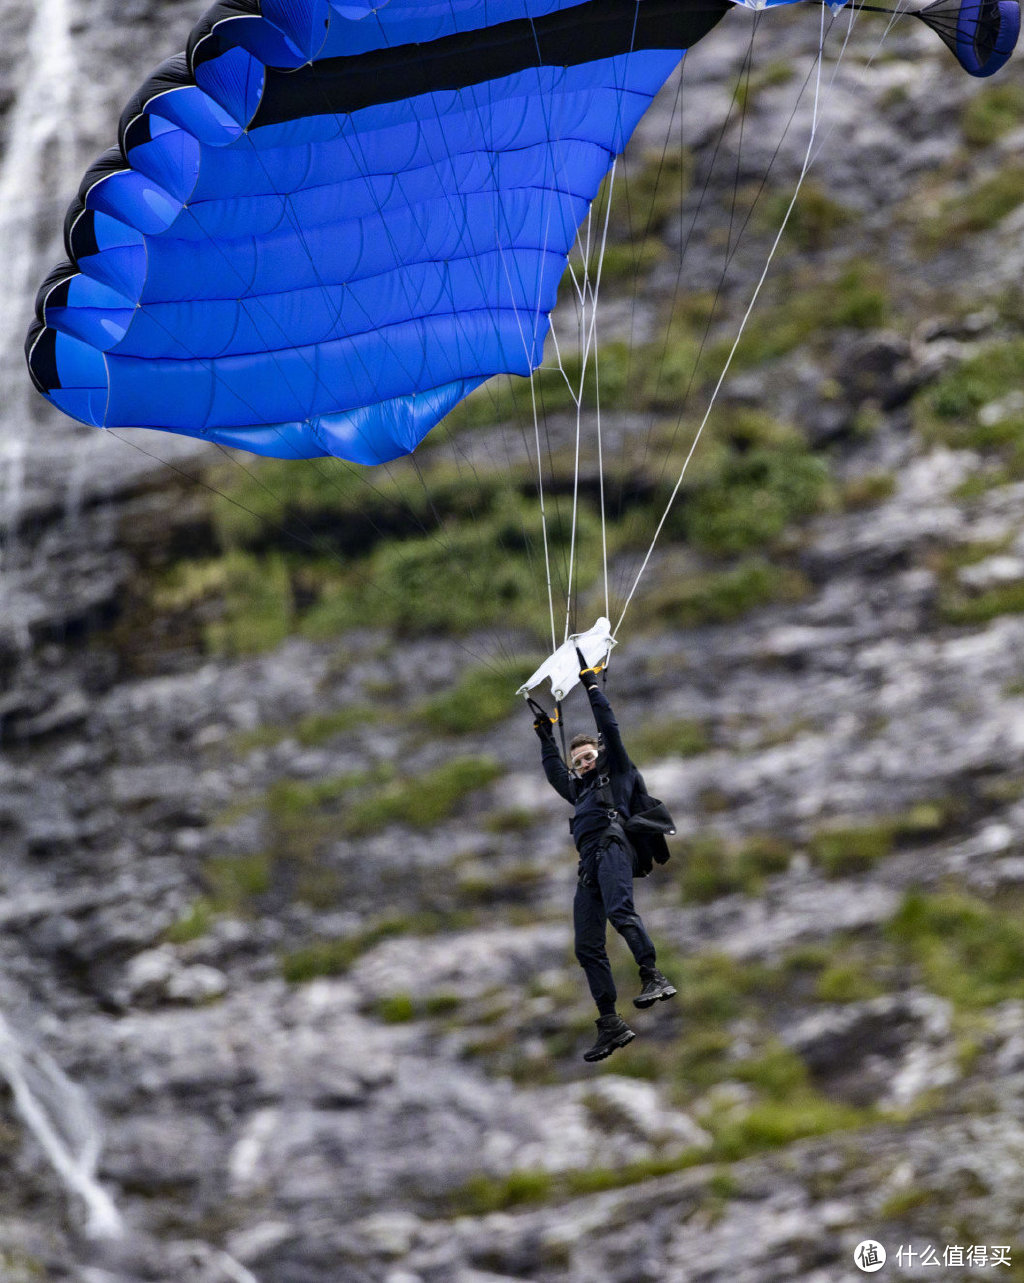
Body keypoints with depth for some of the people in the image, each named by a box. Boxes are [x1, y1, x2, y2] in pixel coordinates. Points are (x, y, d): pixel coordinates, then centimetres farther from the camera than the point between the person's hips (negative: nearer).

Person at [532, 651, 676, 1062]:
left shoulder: (616, 772, 19)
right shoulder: (580, 789, 35)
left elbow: (609, 729, 12)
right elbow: (553, 771, 52)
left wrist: (591, 685, 17)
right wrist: (546, 737, 56)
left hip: (610, 846, -7)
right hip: (589, 863, 7)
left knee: (619, 910, -33)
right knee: (587, 945, -4)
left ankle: (653, 978, -44)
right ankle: (610, 1024, -9)